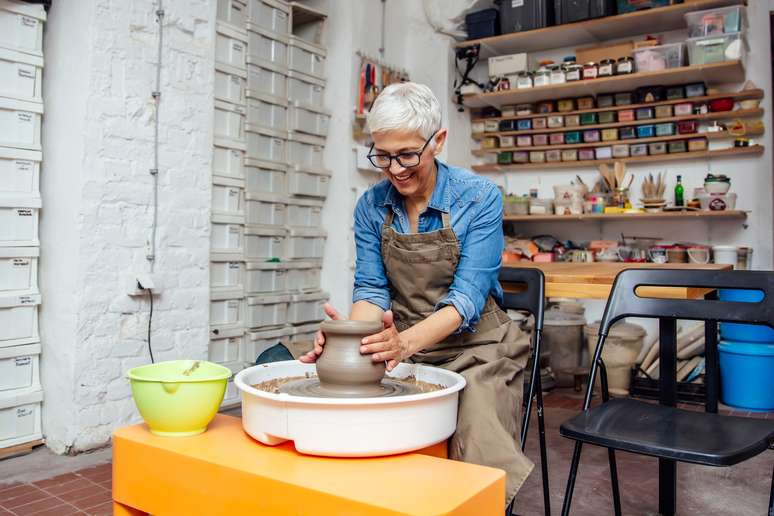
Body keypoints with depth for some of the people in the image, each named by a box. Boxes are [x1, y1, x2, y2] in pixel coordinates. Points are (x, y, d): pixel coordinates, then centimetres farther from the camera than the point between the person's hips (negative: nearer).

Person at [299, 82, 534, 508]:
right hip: (404, 349, 3)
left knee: (479, 461, -26)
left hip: (474, 350, -3)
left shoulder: (479, 198, -12)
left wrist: (407, 341, -36)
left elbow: (468, 295, -19)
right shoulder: (371, 206, 0)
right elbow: (371, 289, -2)